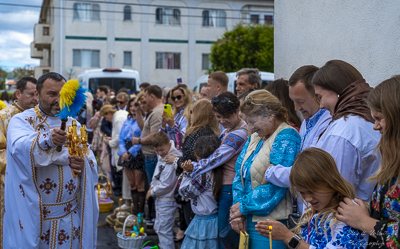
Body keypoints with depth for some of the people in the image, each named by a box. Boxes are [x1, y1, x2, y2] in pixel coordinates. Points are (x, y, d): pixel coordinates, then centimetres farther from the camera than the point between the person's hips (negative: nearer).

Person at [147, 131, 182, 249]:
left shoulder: (172, 160, -24)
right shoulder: (161, 156, 5)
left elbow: (166, 184, -23)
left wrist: (153, 192, -10)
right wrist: (152, 185, 1)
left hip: (167, 201, -10)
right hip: (160, 199, 10)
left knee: (164, 230, -5)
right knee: (158, 228, 22)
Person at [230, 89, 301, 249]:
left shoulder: (287, 136, -13)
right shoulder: (255, 137, 12)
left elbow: (276, 185, -20)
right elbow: (240, 174, 9)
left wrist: (243, 206, -12)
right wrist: (237, 211, -5)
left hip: (270, 224, -7)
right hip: (249, 221, 7)